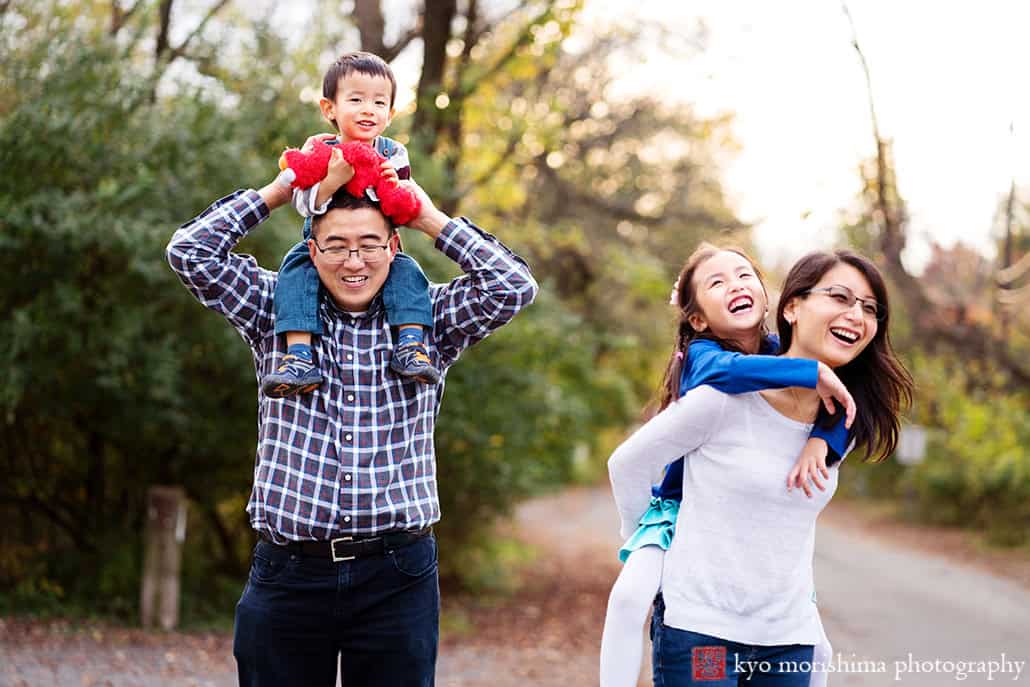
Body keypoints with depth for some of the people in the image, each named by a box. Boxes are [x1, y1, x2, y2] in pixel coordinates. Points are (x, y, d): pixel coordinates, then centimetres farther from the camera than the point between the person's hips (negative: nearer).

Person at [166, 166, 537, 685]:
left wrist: (431, 220, 1)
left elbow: (513, 286, -4)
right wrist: (278, 192, 6)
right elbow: (190, 252, 3)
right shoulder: (275, 313, 8)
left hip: (397, 577, 0)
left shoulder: (429, 321, 7)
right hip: (289, 573, 1)